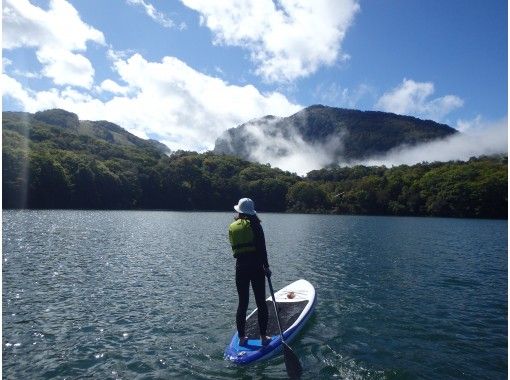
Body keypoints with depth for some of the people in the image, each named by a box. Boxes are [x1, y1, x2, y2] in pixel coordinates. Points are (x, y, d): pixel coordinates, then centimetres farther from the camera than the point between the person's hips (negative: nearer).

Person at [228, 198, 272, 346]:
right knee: (261, 302, 7)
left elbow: (235, 247, 12)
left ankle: (241, 337, 19)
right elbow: (262, 247, -11)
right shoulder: (254, 224, -8)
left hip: (240, 267, 4)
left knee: (242, 303, 12)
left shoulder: (232, 227, 5)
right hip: (256, 266, -4)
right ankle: (263, 337, 13)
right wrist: (266, 266, -5)